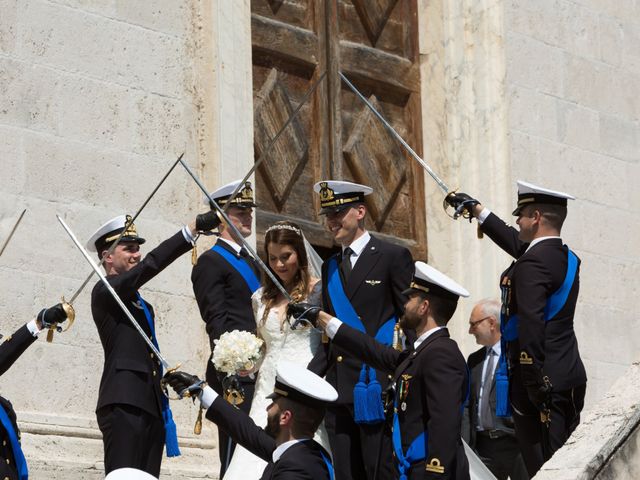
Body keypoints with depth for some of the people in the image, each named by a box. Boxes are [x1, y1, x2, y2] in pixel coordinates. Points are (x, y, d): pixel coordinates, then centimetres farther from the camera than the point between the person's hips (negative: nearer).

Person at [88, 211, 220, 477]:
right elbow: (151, 264, -15)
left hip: (151, 407, 8)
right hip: (124, 404, -8)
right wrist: (195, 226, -21)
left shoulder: (142, 306, 26)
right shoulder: (105, 291, -1)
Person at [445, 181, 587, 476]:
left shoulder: (532, 264, -16)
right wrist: (476, 209, 37)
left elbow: (531, 327, -24)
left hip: (543, 384, -9)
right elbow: (517, 243, 29)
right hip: (570, 379, 9)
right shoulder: (567, 258, 13)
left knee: (542, 469, -8)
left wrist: (534, 384, -23)